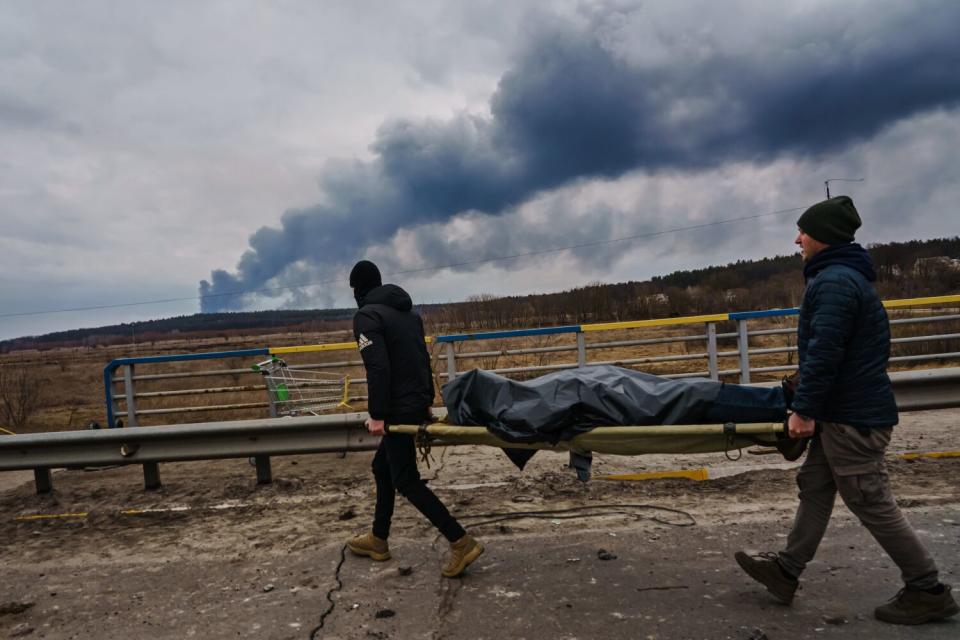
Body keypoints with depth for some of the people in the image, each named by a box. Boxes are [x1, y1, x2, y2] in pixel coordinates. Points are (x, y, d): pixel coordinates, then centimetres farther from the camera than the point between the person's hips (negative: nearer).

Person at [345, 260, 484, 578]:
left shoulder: (366, 316, -10)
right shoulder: (408, 312, 15)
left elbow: (378, 368, -20)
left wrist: (377, 415, -17)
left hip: (400, 408, -9)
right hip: (417, 403, 9)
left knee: (406, 480, -2)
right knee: (383, 466, 20)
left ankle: (461, 542, -5)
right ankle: (378, 539, 31)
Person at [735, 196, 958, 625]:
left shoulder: (834, 280, -19)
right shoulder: (850, 276, 15)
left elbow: (823, 354, -26)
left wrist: (803, 408, -21)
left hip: (852, 416, -11)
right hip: (848, 410, 11)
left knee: (871, 503, 1)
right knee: (814, 488, 13)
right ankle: (786, 571, 22)